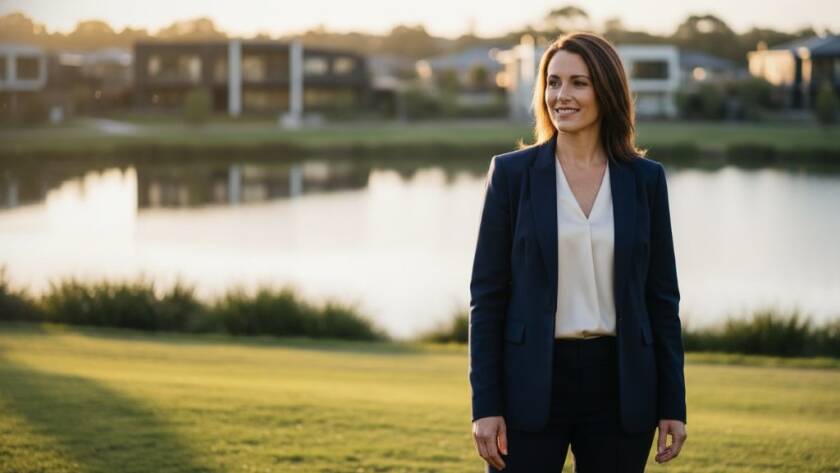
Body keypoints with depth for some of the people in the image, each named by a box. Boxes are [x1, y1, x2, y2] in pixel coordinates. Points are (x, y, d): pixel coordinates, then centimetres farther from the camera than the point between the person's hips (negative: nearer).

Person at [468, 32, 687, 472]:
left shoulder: (645, 178, 5)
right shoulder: (511, 172, 0)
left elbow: (662, 296, 7)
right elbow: (487, 295, -1)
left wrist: (673, 404, 3)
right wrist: (485, 405, -7)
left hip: (619, 384, 2)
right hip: (532, 385, -1)